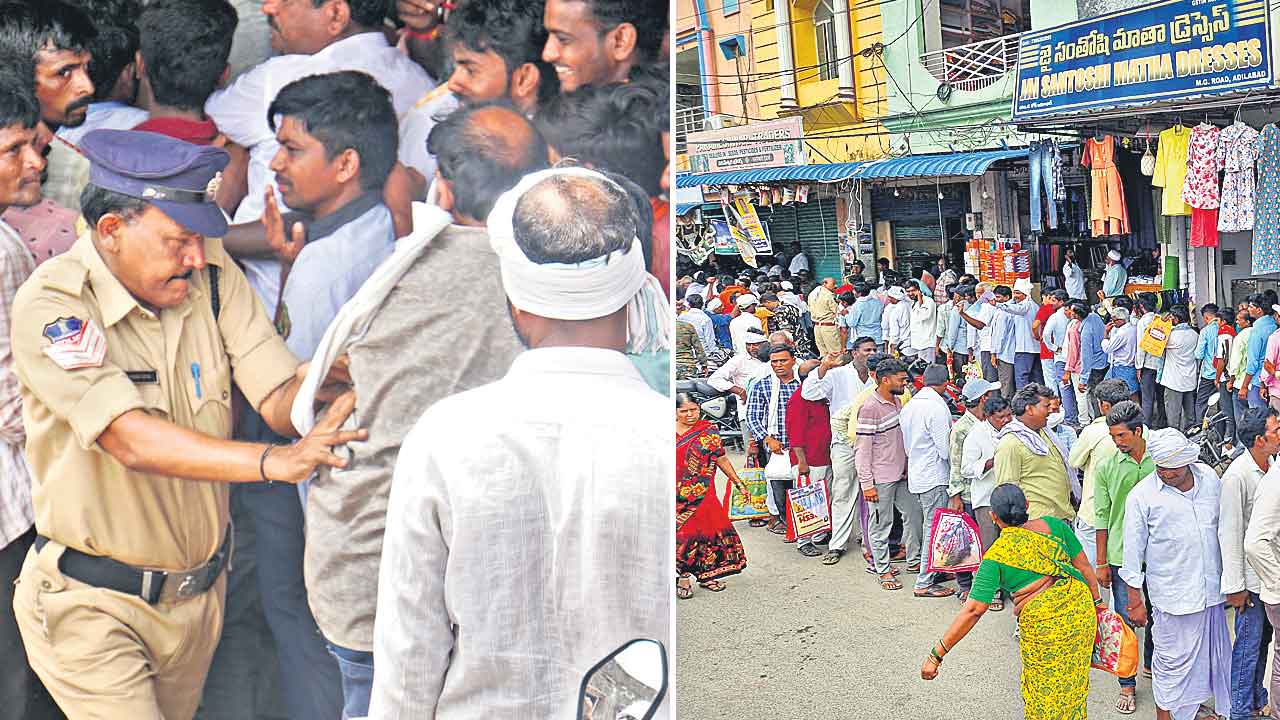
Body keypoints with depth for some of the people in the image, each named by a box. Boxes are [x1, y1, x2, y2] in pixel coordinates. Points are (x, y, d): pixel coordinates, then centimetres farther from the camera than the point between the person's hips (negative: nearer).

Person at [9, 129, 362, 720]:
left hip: (201, 586, 5)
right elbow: (131, 440, -32)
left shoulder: (212, 277, -6)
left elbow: (279, 397, -11)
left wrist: (320, 378, -34)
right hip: (93, 602, -5)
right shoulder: (50, 305, -21)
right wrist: (272, 461, -44)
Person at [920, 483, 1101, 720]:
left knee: (1044, 698, 16)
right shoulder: (1053, 525, 3)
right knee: (1075, 686, 23)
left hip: (1043, 625, -4)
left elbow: (973, 611, -13)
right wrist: (1096, 602, 23)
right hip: (1081, 609, 4)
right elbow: (1084, 565, 8)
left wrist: (936, 655, -11)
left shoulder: (995, 557, -7)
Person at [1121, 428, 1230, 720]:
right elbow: (1133, 550, -7)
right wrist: (1135, 600, -5)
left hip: (1212, 591, 5)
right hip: (1173, 594, -5)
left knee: (1212, 652, 18)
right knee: (1173, 662, 3)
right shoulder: (1142, 495, -13)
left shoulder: (1209, 477, 1)